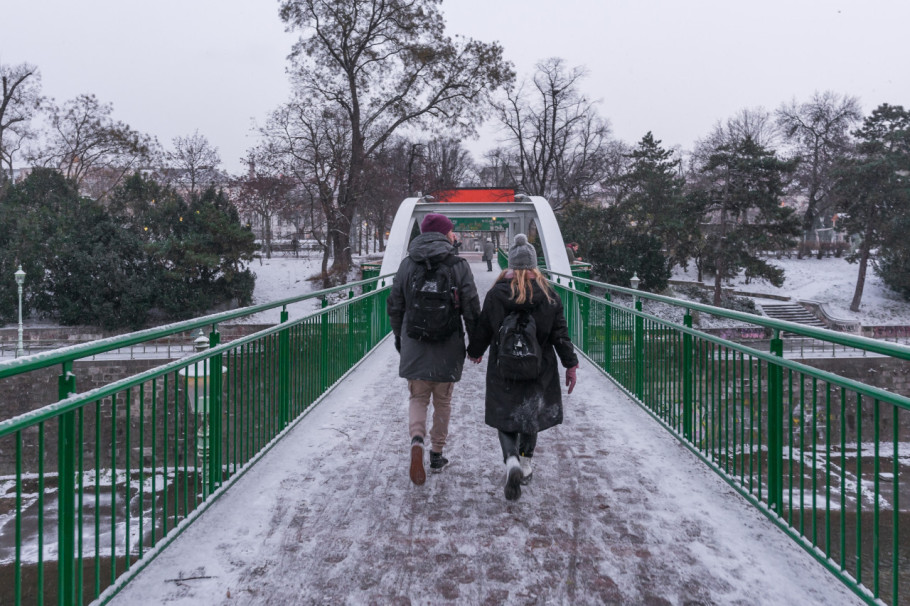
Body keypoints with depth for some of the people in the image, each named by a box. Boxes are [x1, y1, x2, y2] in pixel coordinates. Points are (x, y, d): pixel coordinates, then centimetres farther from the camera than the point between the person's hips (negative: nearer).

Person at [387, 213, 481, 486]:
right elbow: (471, 310, -6)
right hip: (448, 349, -1)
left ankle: (417, 440, -13)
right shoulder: (458, 266, -6)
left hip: (414, 347, 1)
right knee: (443, 401, 15)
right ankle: (437, 454, 24)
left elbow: (394, 307, 6)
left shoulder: (407, 264, 1)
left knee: (418, 398, 13)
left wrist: (399, 338, 19)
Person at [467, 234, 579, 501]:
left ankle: (512, 461, -16)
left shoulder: (495, 294, -7)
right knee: (532, 415, 19)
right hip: (539, 370, 1)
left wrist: (474, 352, 19)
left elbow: (482, 330, 0)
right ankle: (525, 464, 28)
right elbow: (560, 334, -3)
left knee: (505, 417, 7)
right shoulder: (549, 296, -5)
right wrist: (571, 365, 6)